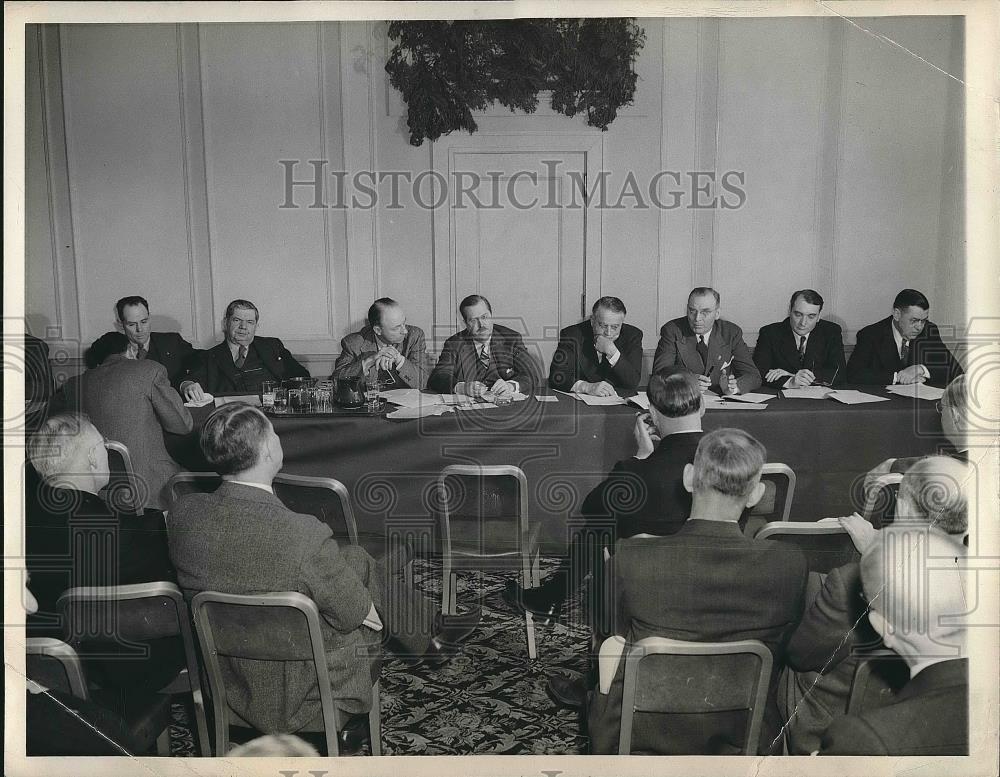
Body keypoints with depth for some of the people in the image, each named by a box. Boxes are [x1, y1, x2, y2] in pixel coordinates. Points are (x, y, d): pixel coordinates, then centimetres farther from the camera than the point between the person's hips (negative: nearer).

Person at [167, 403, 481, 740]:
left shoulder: (183, 513, -16)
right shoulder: (302, 536, -35)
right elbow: (352, 612, -19)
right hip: (289, 691, -6)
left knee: (355, 558, 20)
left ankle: (430, 631, 44)